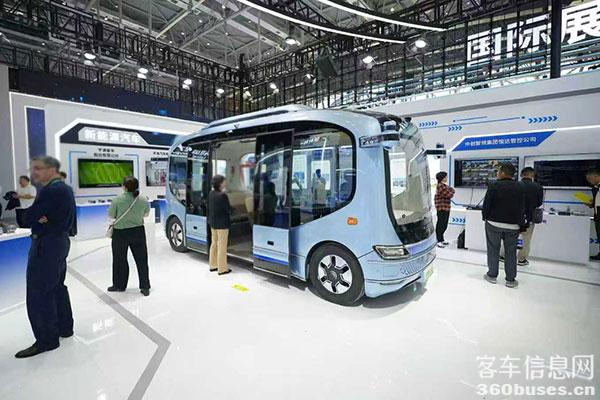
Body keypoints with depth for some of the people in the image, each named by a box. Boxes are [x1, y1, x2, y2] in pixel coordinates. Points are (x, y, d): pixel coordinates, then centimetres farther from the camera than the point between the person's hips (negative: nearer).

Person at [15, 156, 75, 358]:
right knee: (57, 287, 18)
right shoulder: (64, 189, 12)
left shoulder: (51, 191, -19)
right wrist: (40, 217, -11)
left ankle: (46, 339, 7)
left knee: (38, 293, -2)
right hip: (59, 241, 10)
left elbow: (29, 217, -17)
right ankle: (64, 327, 30)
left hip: (46, 244, -10)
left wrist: (36, 217, 3)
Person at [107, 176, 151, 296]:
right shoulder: (143, 200, -7)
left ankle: (119, 285, 28)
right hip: (138, 232, 2)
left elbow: (111, 215, -5)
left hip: (120, 233, -2)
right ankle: (145, 287, 11)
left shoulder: (117, 200, -15)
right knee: (141, 260, 7)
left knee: (120, 260, 15)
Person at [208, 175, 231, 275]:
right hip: (222, 223, -8)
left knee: (214, 243, 18)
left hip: (213, 222, 8)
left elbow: (210, 207, 9)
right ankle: (222, 269, 9)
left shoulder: (211, 194, 2)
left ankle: (213, 265, 30)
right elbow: (228, 209, -15)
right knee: (222, 246, 1)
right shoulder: (222, 195, -22)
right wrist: (229, 215, 3)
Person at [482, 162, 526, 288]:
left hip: (494, 223, -3)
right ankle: (510, 279, 16)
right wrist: (521, 224, 9)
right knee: (511, 252, 10)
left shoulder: (493, 185, -11)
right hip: (513, 226, 3)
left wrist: (485, 217, 5)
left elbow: (486, 204, -10)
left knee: (493, 250, 9)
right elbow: (522, 208, 2)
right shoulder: (519, 187, 0)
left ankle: (492, 275, 17)